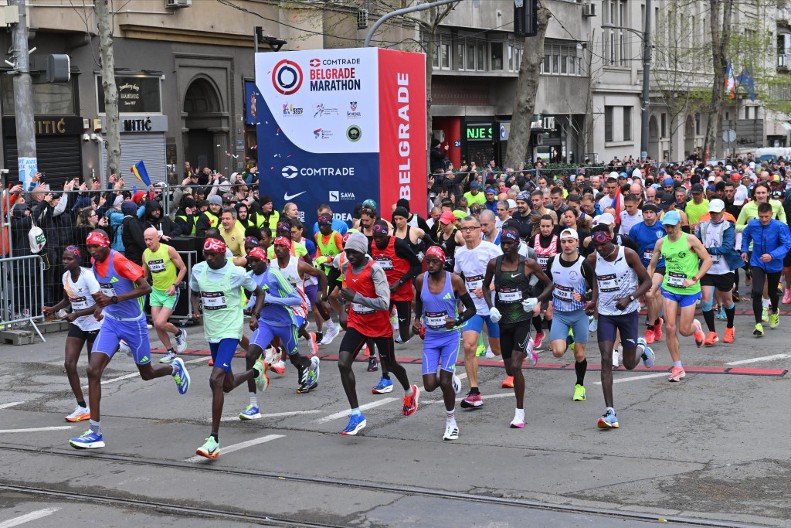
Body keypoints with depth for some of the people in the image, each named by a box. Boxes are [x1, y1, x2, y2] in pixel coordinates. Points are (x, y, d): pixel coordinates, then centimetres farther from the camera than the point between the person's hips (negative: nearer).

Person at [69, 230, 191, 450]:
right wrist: (102, 304, 8)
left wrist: (113, 299, -31)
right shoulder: (96, 263, 2)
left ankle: (175, 368, 49)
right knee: (93, 370, -13)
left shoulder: (119, 261, -21)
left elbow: (146, 287, -28)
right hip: (111, 322, 6)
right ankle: (95, 433, -11)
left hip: (133, 324, -6)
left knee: (146, 373, 11)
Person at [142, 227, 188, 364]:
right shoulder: (145, 253, 1)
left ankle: (179, 333, 15)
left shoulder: (169, 250, -15)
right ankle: (170, 351, 21)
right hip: (155, 291, 6)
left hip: (170, 292, -6)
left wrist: (175, 285, -20)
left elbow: (183, 268, -9)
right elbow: (144, 273, 16)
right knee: (156, 325, 4)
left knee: (160, 323, -15)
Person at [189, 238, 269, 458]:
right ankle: (256, 370, 53)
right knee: (227, 384, 18)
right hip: (211, 332, 6)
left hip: (230, 331, -6)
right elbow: (194, 293, 20)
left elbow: (259, 292, 4)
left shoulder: (236, 273, -11)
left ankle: (214, 439, -19)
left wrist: (255, 315, -9)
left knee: (215, 380, -22)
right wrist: (196, 310, -1)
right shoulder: (198, 270, 1)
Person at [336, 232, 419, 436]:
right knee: (343, 363, -15)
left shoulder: (375, 270, -22)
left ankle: (410, 392, 49)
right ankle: (356, 414, -9)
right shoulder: (345, 268, 0)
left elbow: (384, 303, -29)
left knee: (390, 365, 16)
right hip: (356, 324, 5)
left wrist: (356, 297, -34)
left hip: (380, 326, -5)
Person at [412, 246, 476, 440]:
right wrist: (417, 319, 1)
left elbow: (471, 308, -6)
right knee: (429, 385, -6)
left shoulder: (454, 280, -13)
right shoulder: (421, 280, -4)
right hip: (430, 337, 3)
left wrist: (457, 321, -24)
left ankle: (451, 422, 13)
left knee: (445, 382, -10)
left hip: (450, 336, -3)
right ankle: (450, 378, 31)